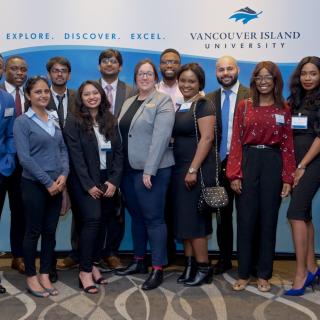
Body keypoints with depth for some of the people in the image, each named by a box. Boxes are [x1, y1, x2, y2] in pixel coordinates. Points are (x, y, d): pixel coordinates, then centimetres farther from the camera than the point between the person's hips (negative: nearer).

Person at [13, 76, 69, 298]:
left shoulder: (54, 120, 11)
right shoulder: (22, 122, -6)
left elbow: (63, 149, 10)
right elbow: (24, 157, -14)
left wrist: (63, 175, -7)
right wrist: (47, 181, -15)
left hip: (57, 184, 5)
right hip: (34, 184, -5)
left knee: (50, 231, 10)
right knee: (33, 231, 4)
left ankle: (45, 274, 22)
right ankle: (31, 276, 18)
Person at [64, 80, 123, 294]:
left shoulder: (110, 121, 9)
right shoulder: (74, 123, -4)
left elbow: (118, 152, 5)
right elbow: (76, 156, -10)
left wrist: (114, 181, -6)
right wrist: (89, 185, -14)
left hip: (108, 181, 5)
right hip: (85, 182, -4)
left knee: (102, 223, 5)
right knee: (93, 220, -16)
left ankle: (93, 264, 18)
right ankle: (85, 271, -7)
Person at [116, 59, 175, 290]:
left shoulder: (163, 101, -6)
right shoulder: (128, 103, 15)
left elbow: (160, 138, -16)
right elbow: (122, 135, 14)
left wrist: (149, 171, -21)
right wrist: (120, 167, 8)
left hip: (151, 170, -7)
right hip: (129, 169, 7)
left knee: (153, 219, -2)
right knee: (136, 216, 15)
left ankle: (158, 269, 8)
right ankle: (139, 261, 28)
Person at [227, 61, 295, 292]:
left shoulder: (283, 109, 6)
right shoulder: (244, 106, 5)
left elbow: (287, 145, 3)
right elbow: (236, 141, 1)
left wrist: (287, 179, -3)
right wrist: (234, 174, -7)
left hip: (273, 164, 0)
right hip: (248, 162, 0)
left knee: (268, 219, 6)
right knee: (245, 219, 3)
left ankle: (264, 275, 18)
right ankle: (244, 274, 15)